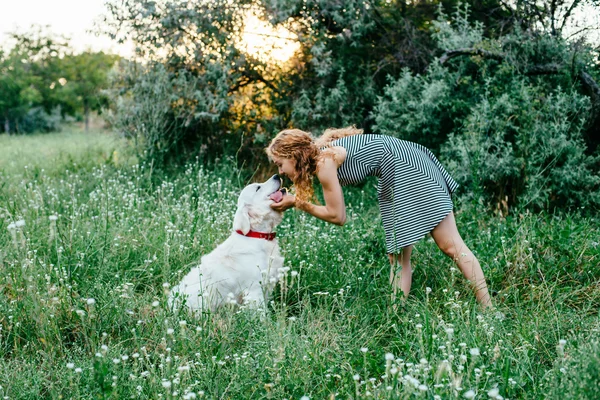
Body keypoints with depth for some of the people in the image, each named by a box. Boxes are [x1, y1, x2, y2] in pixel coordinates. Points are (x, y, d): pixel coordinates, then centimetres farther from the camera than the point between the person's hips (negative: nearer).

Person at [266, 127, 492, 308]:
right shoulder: (319, 157, 9)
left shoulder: (324, 162, -17)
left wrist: (296, 203, -2)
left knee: (449, 245, -10)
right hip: (395, 179, 10)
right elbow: (339, 212, 15)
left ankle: (488, 311, -7)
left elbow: (336, 216, -10)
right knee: (398, 255, 6)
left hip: (408, 166, -10)